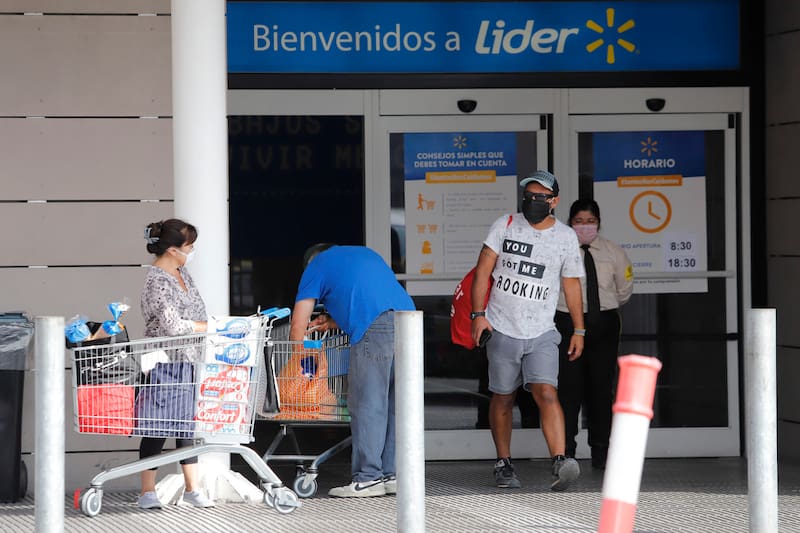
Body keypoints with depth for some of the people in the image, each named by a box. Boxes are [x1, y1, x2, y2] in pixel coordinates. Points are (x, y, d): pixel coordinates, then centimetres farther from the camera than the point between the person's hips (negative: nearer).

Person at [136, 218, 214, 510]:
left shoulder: (181, 272, 10)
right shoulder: (156, 281, -18)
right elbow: (172, 325, -24)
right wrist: (211, 327, -18)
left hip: (187, 363, 9)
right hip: (165, 363, -9)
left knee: (188, 423, 12)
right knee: (157, 427, -2)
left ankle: (191, 488, 18)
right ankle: (148, 492, 5)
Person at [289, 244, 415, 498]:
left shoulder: (316, 265, 20)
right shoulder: (365, 253, 37)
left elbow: (297, 327, 18)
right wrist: (334, 321, 37)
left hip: (374, 328, -6)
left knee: (368, 405, -4)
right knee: (395, 405, 11)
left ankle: (368, 478, -6)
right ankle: (392, 474, 12)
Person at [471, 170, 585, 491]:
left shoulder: (566, 238, 5)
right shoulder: (506, 225, 2)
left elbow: (571, 286, 13)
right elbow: (483, 270, 0)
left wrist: (579, 330, 12)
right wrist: (478, 313, -9)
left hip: (541, 334, -1)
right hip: (502, 329, 1)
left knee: (546, 393, -17)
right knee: (502, 399, 7)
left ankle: (560, 463, -27)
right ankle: (503, 464, 20)